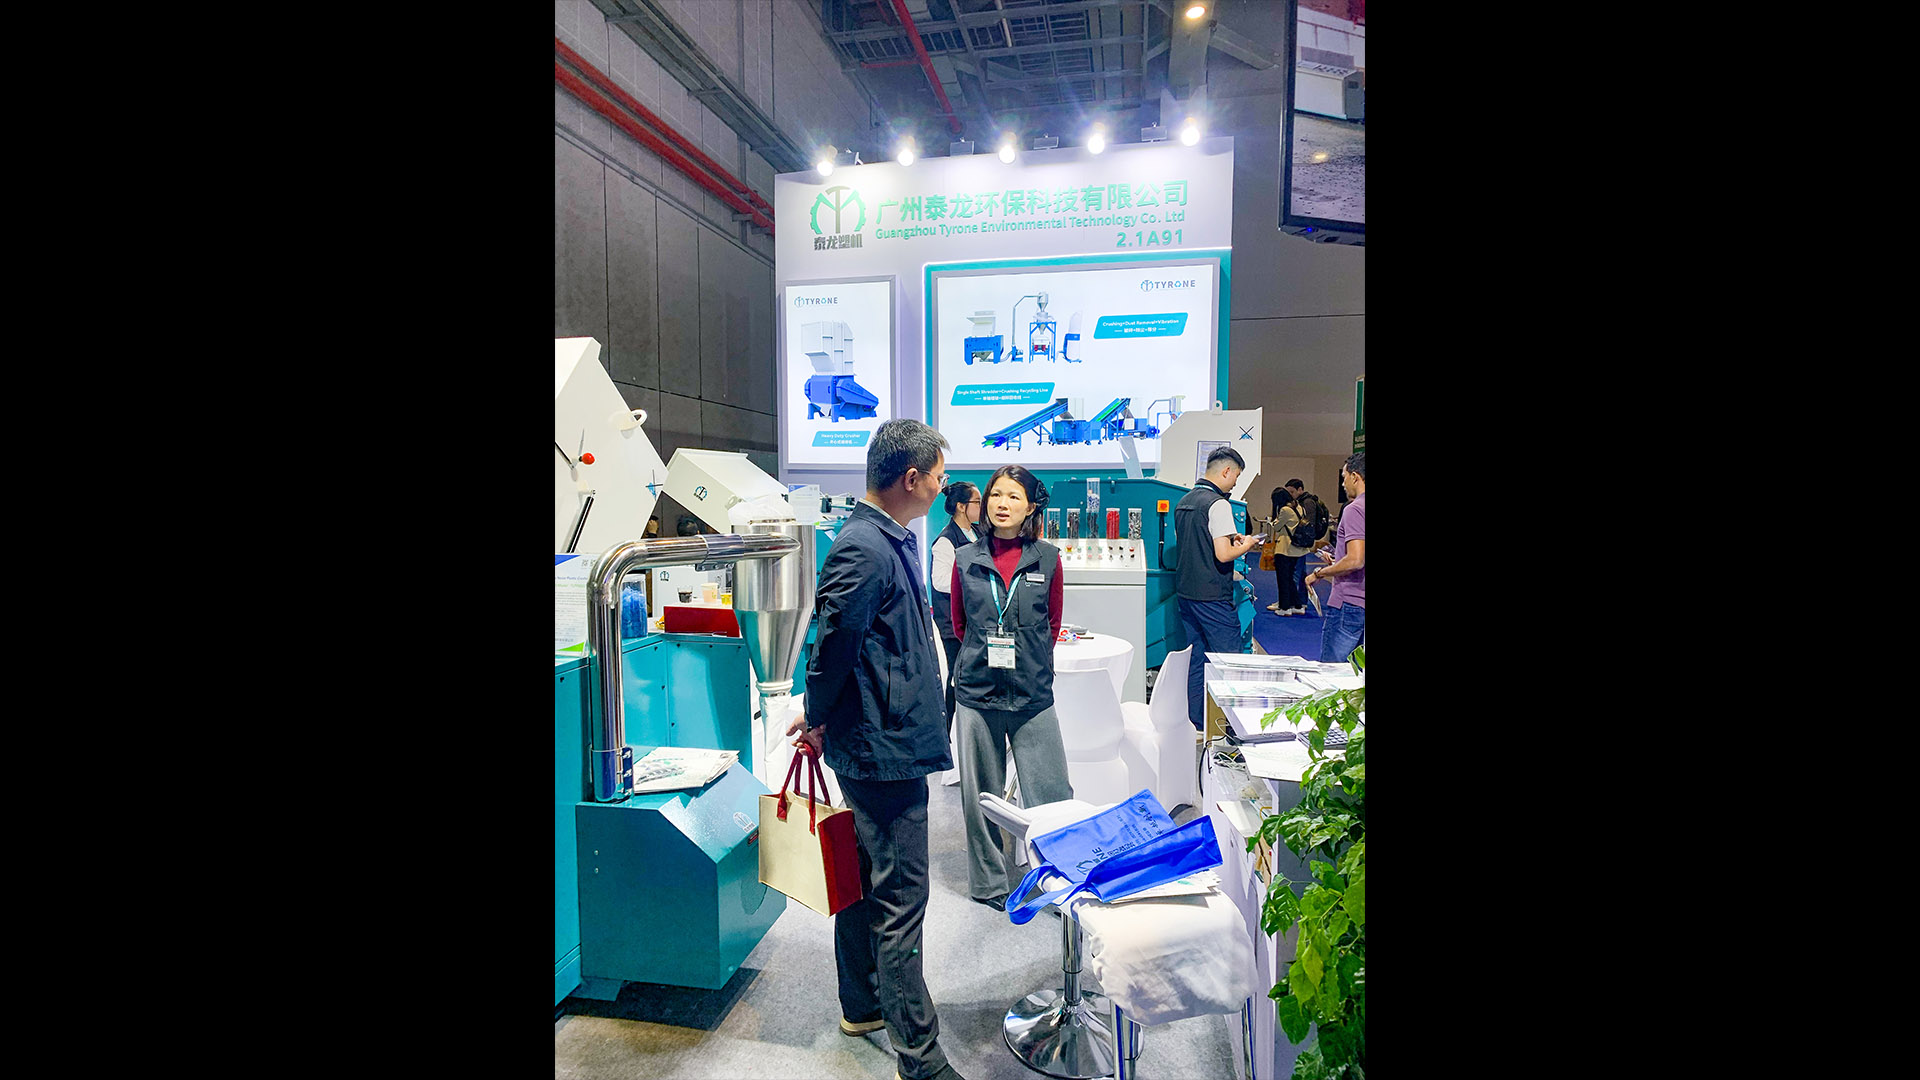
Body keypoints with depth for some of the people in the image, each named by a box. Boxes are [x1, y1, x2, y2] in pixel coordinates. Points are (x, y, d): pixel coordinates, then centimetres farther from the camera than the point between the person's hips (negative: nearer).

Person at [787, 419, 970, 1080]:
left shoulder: (889, 540, 12)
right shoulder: (865, 549, -22)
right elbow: (833, 643, -21)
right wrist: (818, 717, -4)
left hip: (881, 745, 10)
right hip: (885, 751, -10)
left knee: (867, 881, 22)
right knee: (901, 898, 0)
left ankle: (863, 1007, 39)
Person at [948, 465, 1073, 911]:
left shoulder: (1047, 559, 1)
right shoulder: (966, 559, 3)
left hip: (1032, 693, -1)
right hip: (976, 691, 1)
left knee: (1050, 795, 0)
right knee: (980, 795, 10)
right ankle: (988, 884, 27)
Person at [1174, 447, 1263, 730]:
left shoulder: (1184, 501, 11)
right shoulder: (1217, 504, -16)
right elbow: (1223, 554, -22)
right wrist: (1245, 546, -2)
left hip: (1186, 590, 9)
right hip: (1212, 597, -9)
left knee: (1196, 657, 14)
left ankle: (1194, 723, 20)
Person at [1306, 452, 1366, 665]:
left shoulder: (1355, 509, -14)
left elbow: (1355, 560, -24)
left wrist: (1319, 573, -11)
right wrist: (1336, 563, 24)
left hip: (1349, 603, -9)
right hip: (1360, 603, 9)